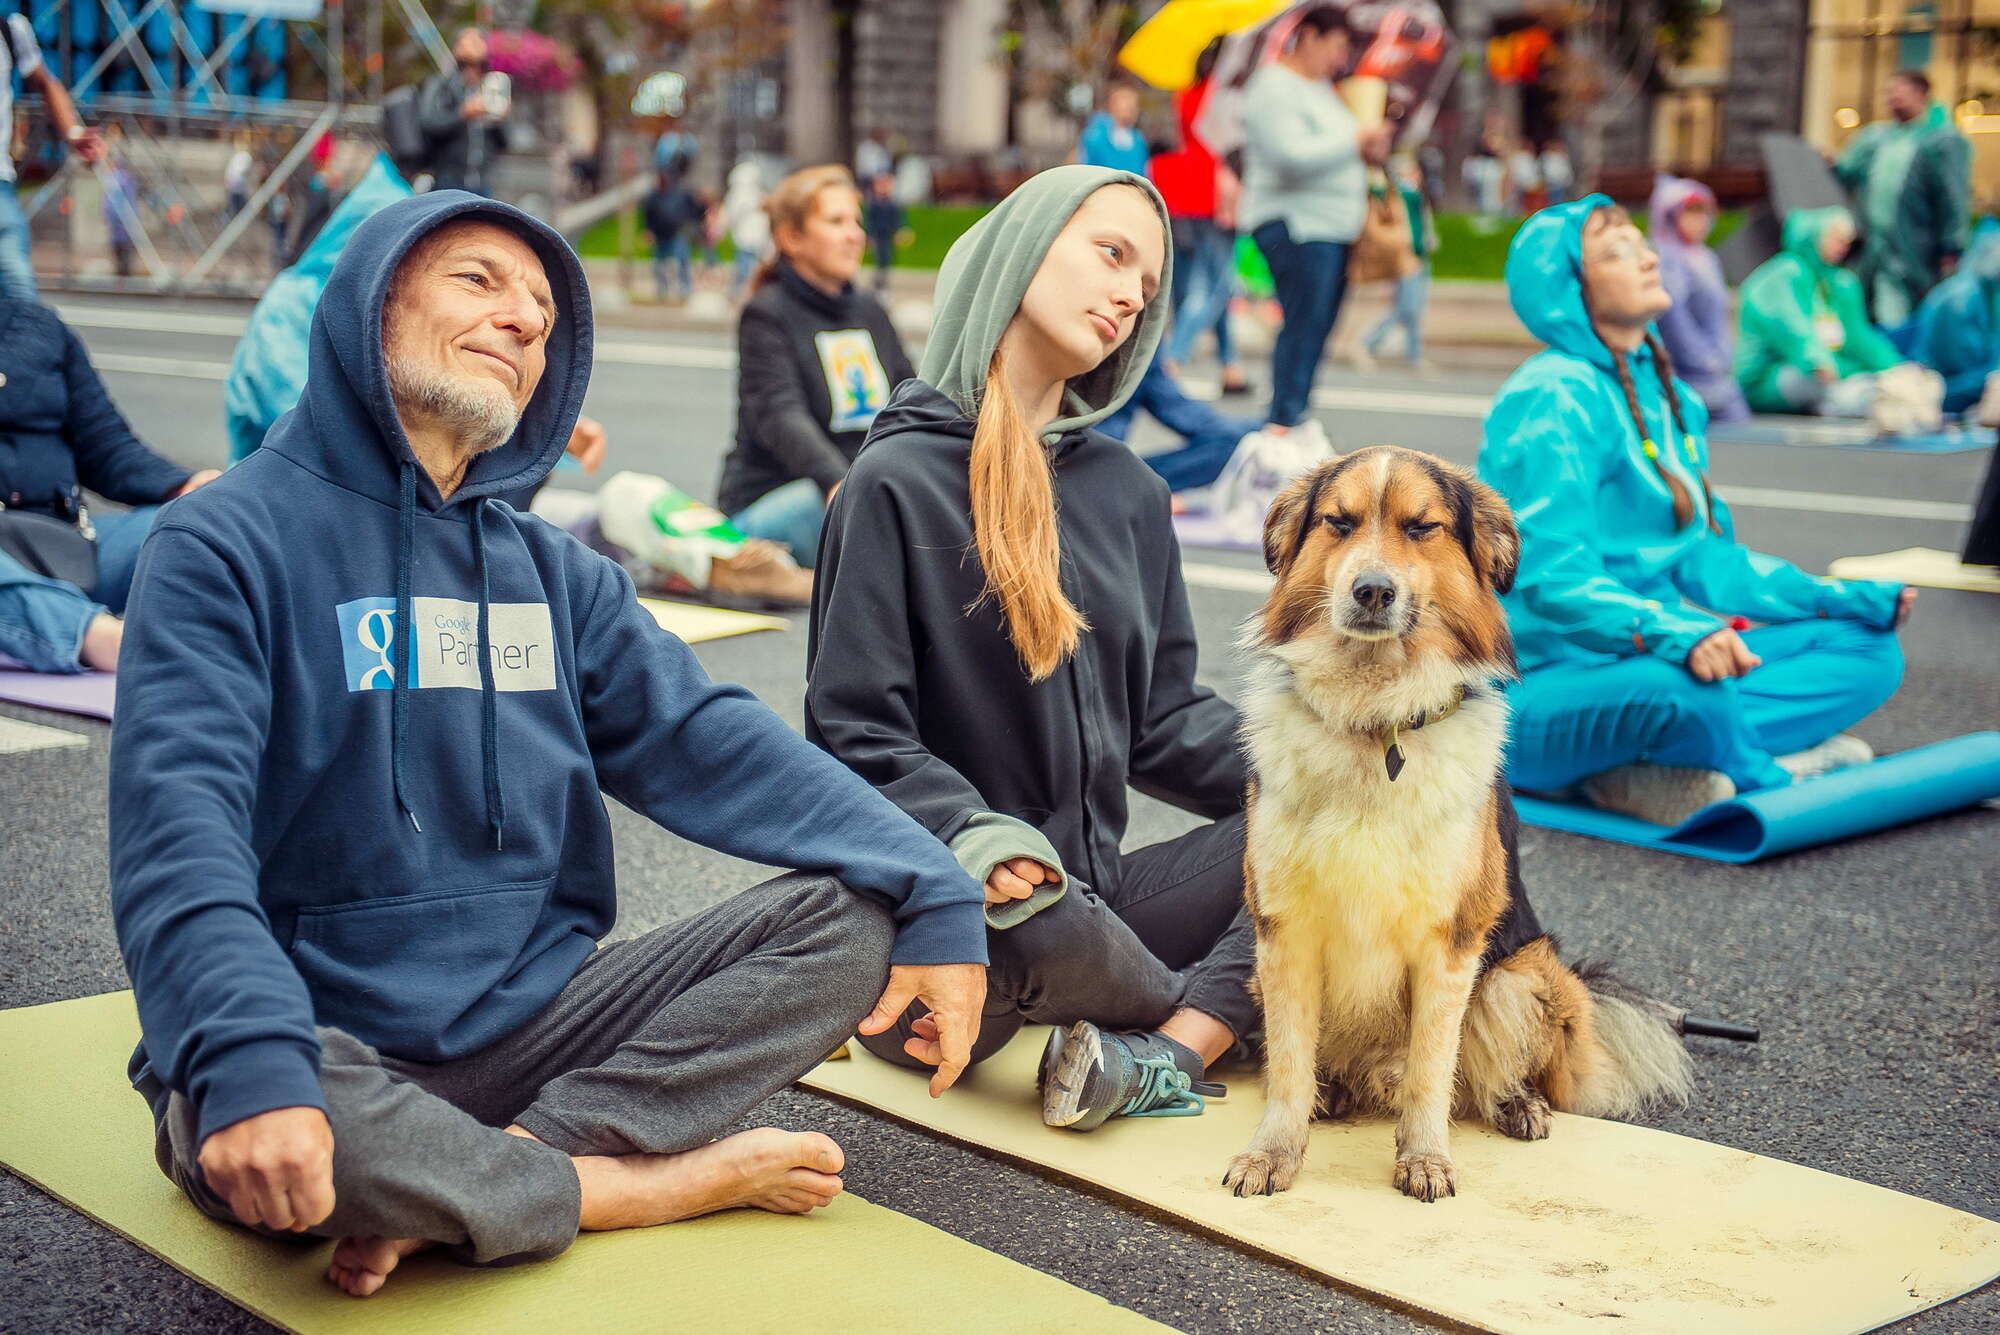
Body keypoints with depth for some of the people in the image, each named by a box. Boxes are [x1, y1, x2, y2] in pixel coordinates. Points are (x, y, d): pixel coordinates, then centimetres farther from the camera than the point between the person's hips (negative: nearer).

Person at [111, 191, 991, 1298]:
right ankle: (672, 1181, -18)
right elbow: (182, 839, -19)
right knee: (247, 1139, -39)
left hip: (532, 1015, 6)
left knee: (850, 912, -10)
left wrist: (930, 889, -10)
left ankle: (480, 1178, -22)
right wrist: (249, 1063, -37)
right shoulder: (226, 547, -5)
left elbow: (711, 746, 4)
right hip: (329, 1043, -5)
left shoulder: (551, 573, 15)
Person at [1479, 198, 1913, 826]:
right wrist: (1677, 636, -38)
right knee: (1683, 690, -40)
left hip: (1640, 659, 10)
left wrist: (1845, 600, 8)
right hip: (1533, 691, -10)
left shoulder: (1668, 397, 14)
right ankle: (1772, 779, -7)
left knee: (1869, 649, 2)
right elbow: (1553, 579, -23)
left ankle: (1643, 771, -17)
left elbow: (1705, 556, 17)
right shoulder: (1554, 400, -14)